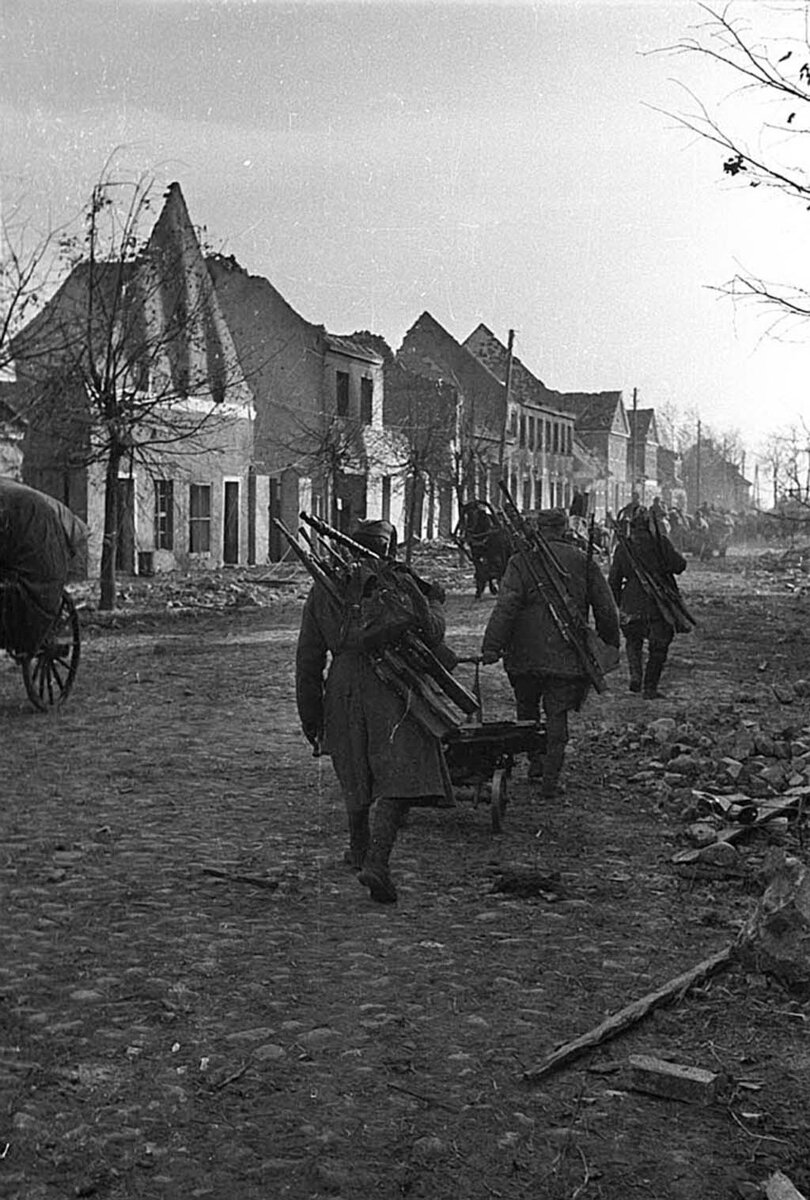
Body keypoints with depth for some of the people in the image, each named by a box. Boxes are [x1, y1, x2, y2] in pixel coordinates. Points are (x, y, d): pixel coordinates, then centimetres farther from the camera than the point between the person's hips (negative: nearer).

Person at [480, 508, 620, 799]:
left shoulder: (521, 561, -3)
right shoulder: (583, 561, 3)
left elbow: (506, 606, -13)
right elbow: (606, 609, 7)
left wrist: (491, 646, -15)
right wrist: (609, 645, 18)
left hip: (525, 654, -1)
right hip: (567, 655, 1)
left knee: (527, 709, 20)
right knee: (557, 714, 5)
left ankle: (536, 760, 21)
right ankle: (551, 778, 3)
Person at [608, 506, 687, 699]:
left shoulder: (623, 547, 3)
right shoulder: (660, 541, -6)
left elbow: (614, 580, 6)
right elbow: (679, 565, -10)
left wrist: (619, 604, 17)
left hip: (631, 605, 2)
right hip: (659, 604, -2)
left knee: (633, 641, 22)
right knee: (658, 647, 9)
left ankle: (635, 674, 2)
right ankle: (650, 688, 9)